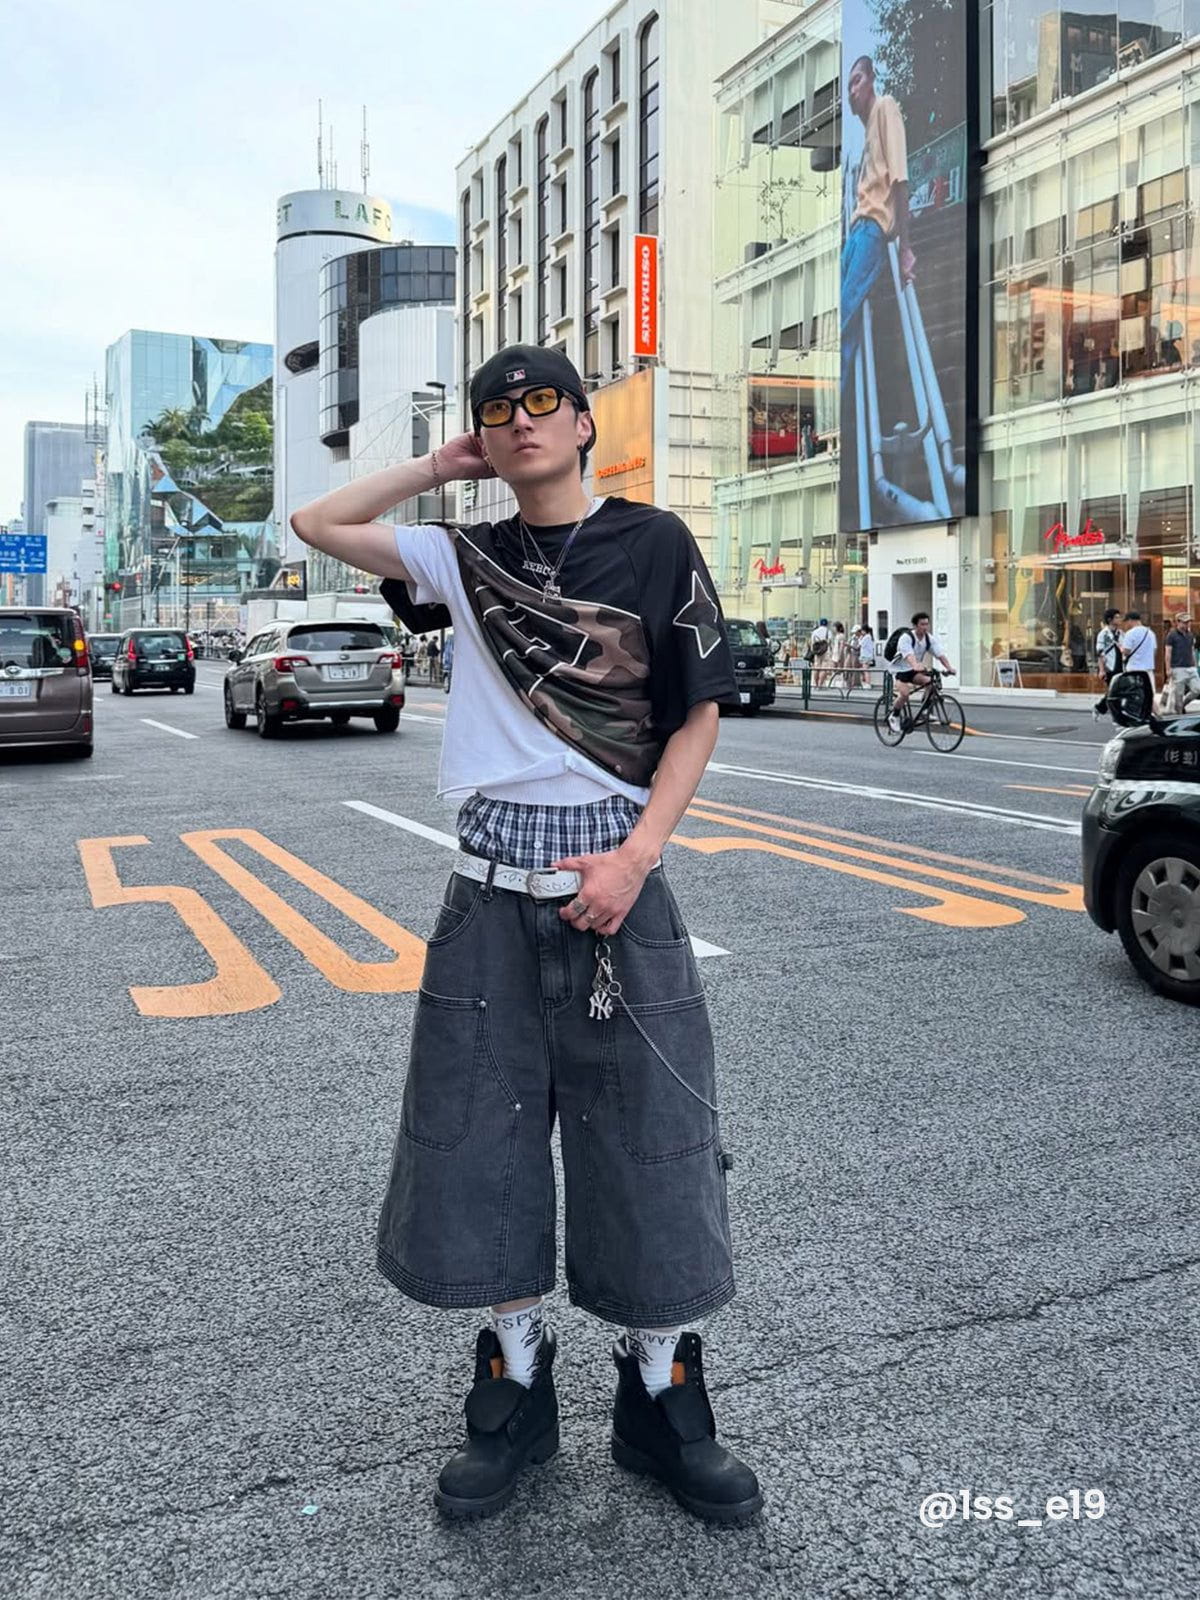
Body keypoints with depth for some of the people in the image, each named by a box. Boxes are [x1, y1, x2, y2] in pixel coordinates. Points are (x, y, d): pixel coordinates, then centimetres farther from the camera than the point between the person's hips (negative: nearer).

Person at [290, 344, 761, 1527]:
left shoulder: (652, 544, 1)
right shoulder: (466, 558, 9)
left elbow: (698, 716, -1)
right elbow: (317, 523, 12)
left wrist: (634, 858, -12)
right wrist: (442, 466, 9)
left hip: (614, 879, -2)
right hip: (492, 884, 3)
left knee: (649, 1148, 3)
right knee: (486, 1140, 8)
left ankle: (662, 1405, 22)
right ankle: (515, 1395, 26)